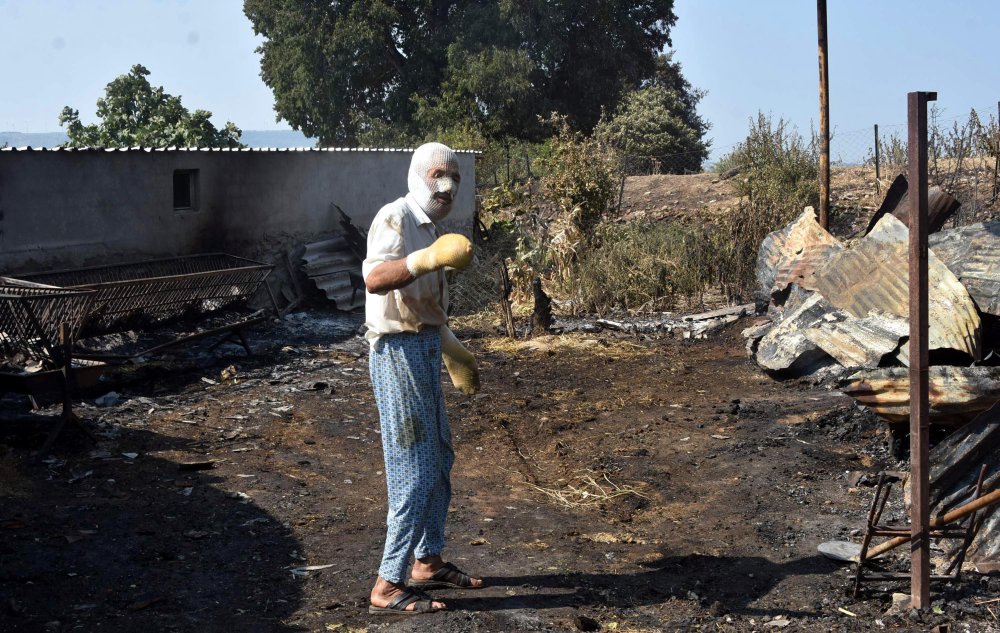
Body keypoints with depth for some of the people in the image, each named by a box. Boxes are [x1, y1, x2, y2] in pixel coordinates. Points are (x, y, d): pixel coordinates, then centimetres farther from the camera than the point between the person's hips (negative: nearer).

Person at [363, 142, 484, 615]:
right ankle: (388, 586, -3)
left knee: (438, 460, 18)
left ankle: (428, 562, 31)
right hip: (399, 350, -10)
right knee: (414, 469, -9)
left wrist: (454, 352, 32)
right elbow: (375, 278, -33)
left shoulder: (427, 227, 16)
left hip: (424, 350, 10)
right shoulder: (395, 218, -14)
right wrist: (428, 258, -49)